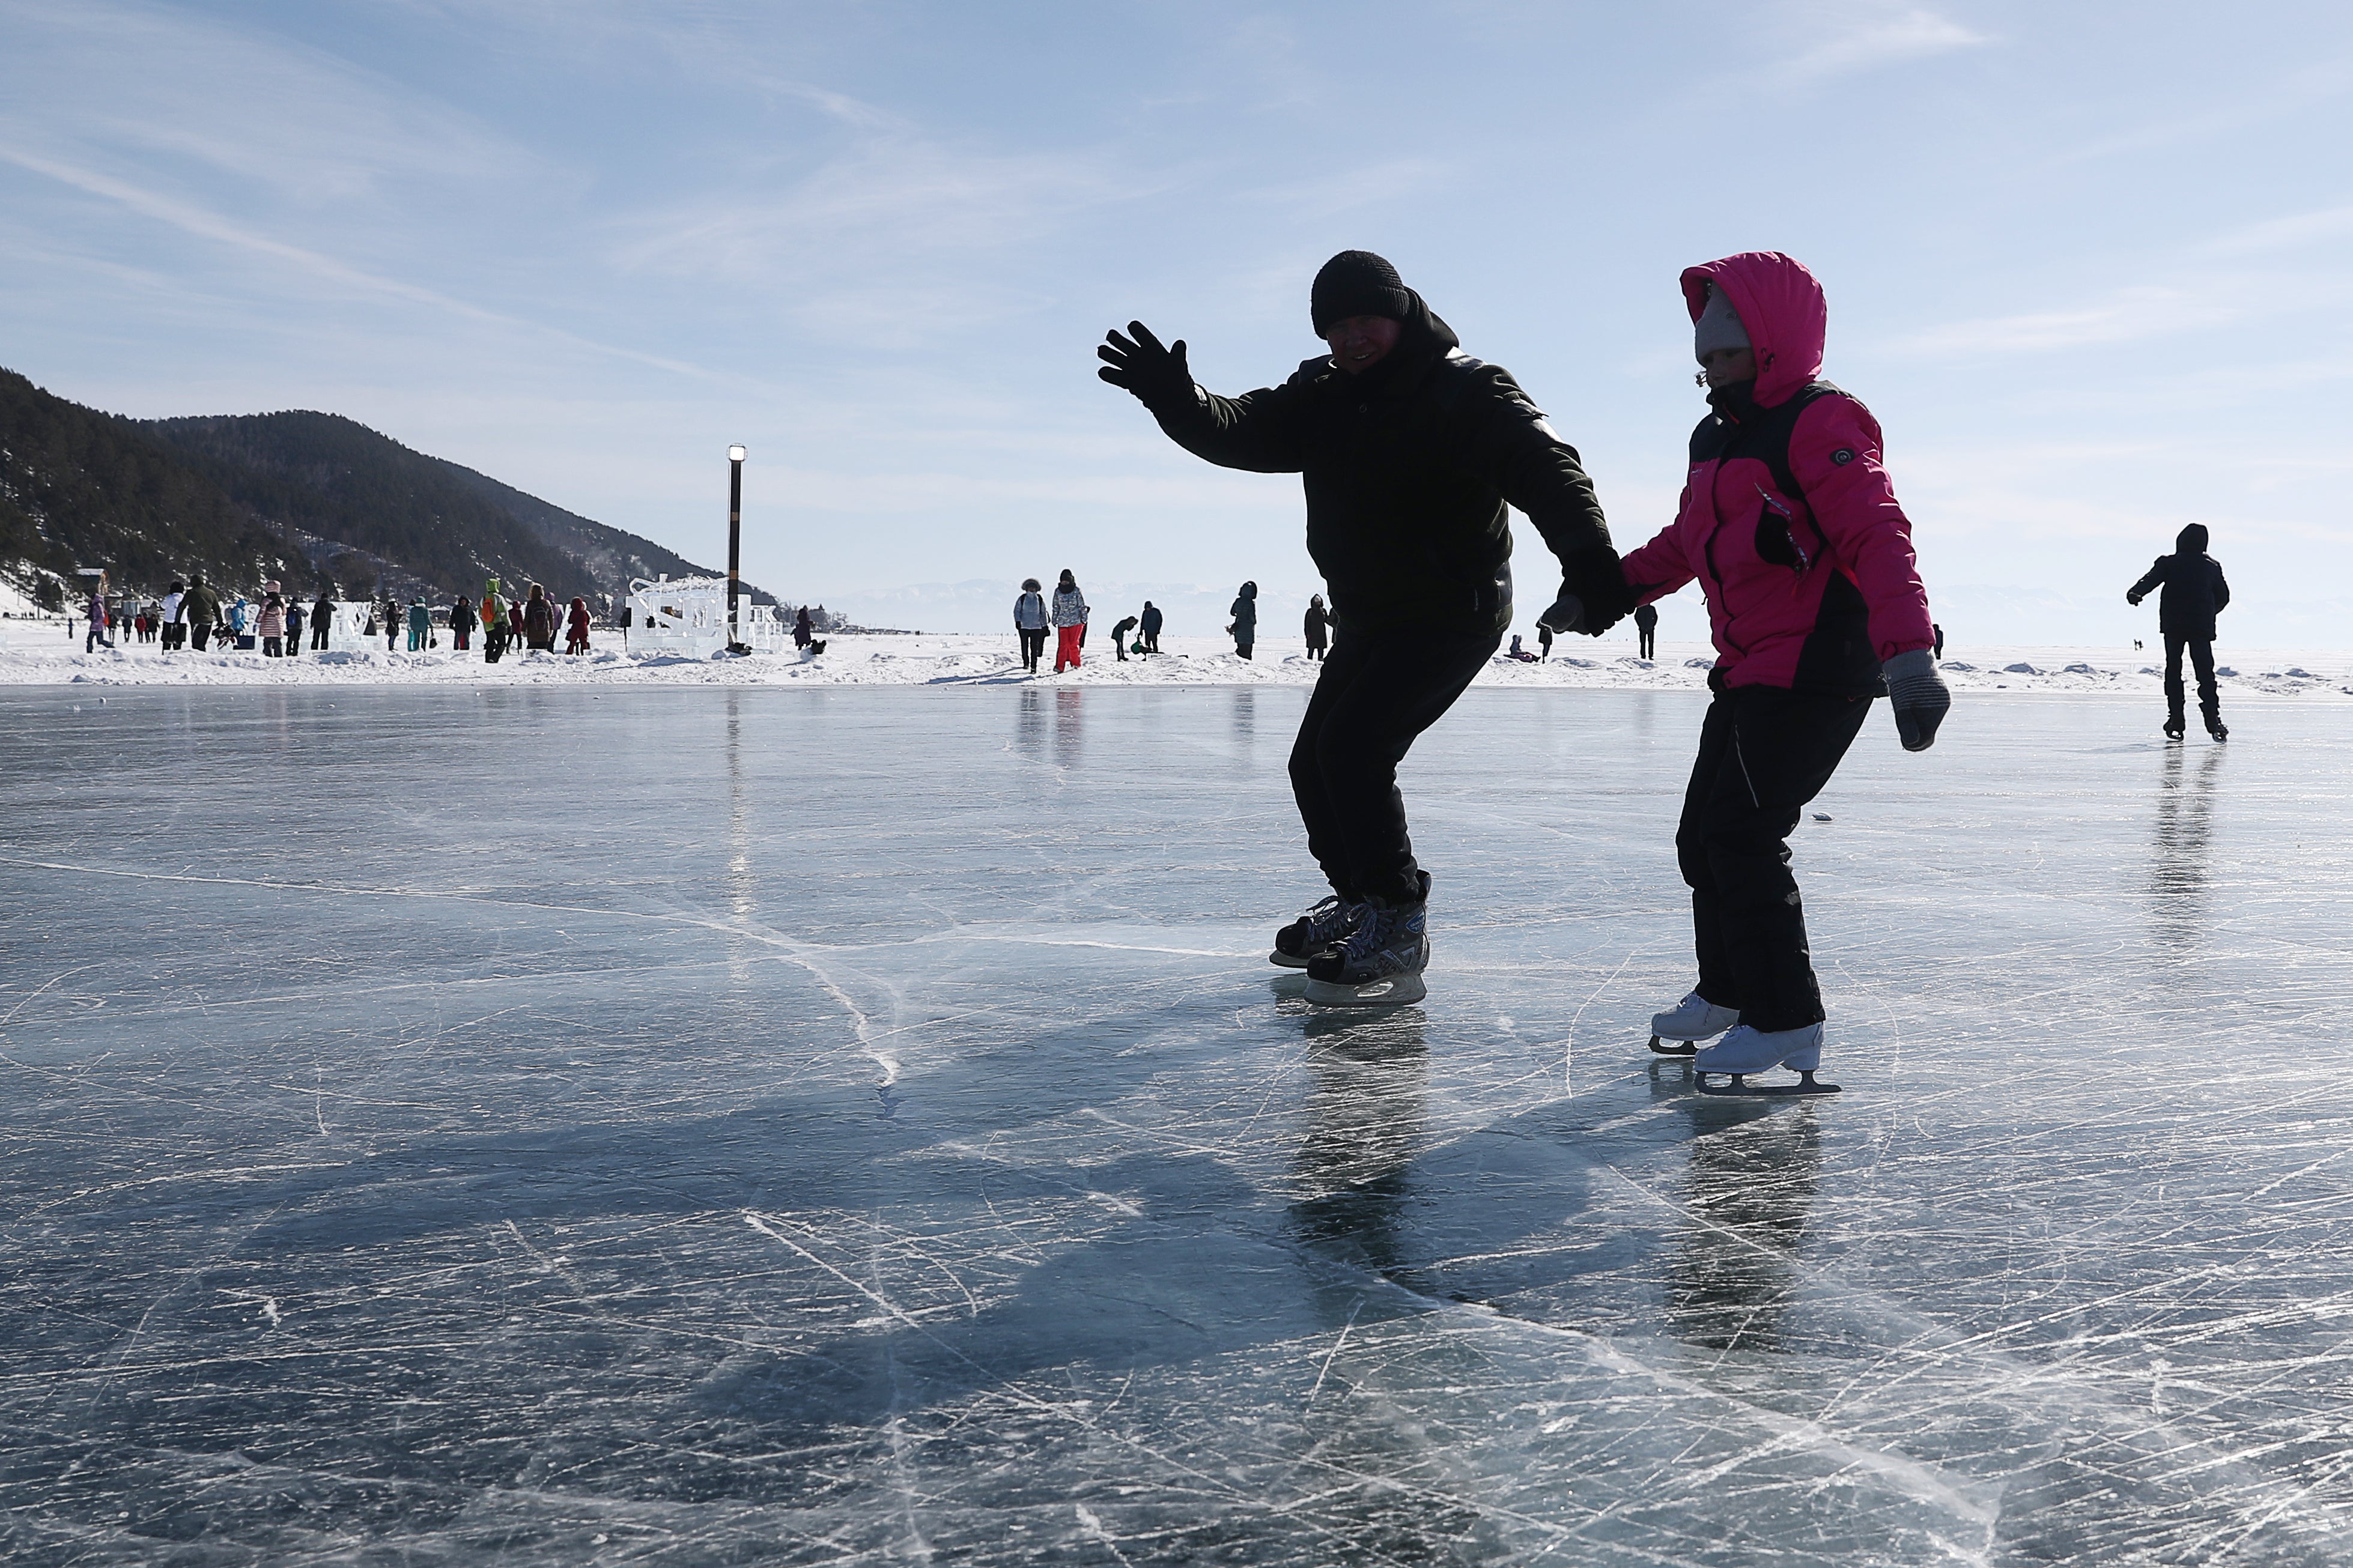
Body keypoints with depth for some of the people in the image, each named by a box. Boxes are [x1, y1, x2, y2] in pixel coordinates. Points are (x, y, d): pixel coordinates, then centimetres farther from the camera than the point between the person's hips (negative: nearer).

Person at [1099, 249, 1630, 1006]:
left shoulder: (1468, 390, -17)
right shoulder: (1323, 397, 2)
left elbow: (1544, 467, -31)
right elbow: (1240, 432, -10)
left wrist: (1588, 557, -49)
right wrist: (1177, 400, -31)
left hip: (1454, 615, -8)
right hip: (1371, 617, 8)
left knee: (1353, 746, -23)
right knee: (1314, 763, 12)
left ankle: (1400, 927, -12)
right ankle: (1358, 901, 33)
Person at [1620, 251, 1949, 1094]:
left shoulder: (1820, 423, -13)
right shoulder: (1714, 437, 16)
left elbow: (1877, 536, -25)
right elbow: (1686, 542, 29)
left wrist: (1908, 653, -36)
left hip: (1817, 672, -10)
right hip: (1748, 674, 10)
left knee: (1742, 835, -14)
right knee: (1703, 834, 15)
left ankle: (1785, 1020, -2)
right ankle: (1727, 992, 34)